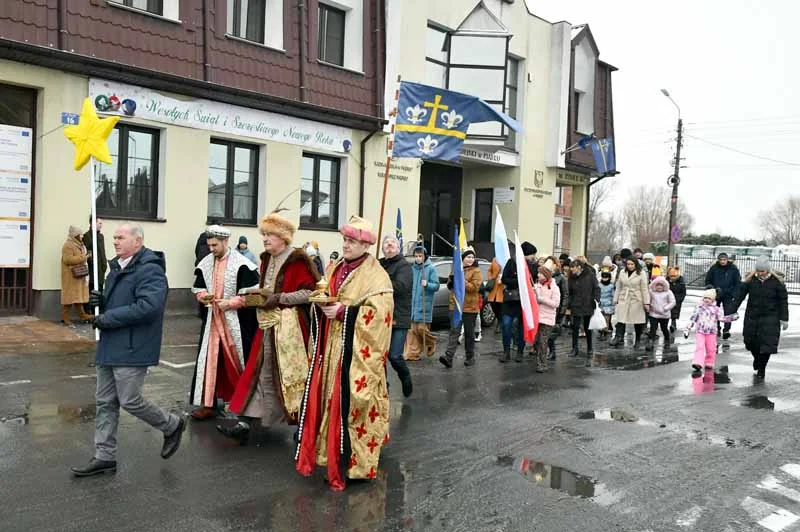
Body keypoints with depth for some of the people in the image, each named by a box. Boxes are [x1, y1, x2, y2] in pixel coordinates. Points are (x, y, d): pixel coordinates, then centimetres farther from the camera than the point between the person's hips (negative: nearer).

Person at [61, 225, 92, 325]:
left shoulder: (78, 245, 16)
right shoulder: (68, 245, -14)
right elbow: (67, 259, -25)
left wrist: (87, 256, 11)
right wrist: (83, 257, -23)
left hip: (79, 275, 10)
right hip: (71, 276, -10)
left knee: (78, 295, 11)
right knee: (70, 295, -6)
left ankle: (82, 315, 14)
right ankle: (65, 317, 0)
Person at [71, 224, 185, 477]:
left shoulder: (150, 270, -17)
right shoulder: (117, 268, 15)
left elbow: (149, 306, -29)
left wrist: (108, 318, -22)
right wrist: (100, 301, 2)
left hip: (132, 349, -9)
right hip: (109, 347, 10)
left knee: (130, 401, -3)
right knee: (105, 402, 11)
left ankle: (172, 425, 21)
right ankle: (104, 456, 21)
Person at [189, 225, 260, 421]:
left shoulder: (241, 264, -14)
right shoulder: (205, 263, 5)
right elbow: (198, 288, 15)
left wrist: (229, 303, -19)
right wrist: (203, 296, -7)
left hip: (236, 320, -5)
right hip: (213, 319, 5)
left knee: (240, 360, 5)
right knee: (209, 359, 4)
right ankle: (209, 403, 12)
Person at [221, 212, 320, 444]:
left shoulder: (297, 260, -12)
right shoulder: (267, 259, 13)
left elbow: (309, 292, -18)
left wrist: (277, 298, -20)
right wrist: (256, 295, 4)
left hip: (290, 327, -7)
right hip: (268, 326, 7)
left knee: (291, 374, 2)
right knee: (260, 373, 7)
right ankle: (244, 425, 10)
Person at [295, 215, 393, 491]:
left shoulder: (376, 276, -8)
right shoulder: (334, 269, 15)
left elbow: (378, 313, -17)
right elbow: (320, 299, 20)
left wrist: (343, 312, -21)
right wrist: (320, 305, -4)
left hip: (355, 352, -7)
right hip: (330, 347, 7)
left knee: (349, 401, -5)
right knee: (324, 397, 7)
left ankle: (354, 461, 7)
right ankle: (324, 451, 20)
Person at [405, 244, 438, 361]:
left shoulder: (430, 268, -4)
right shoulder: (412, 268, 11)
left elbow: (436, 285, -6)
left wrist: (427, 284, -23)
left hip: (424, 303, -5)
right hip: (412, 302, 5)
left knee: (421, 328, -5)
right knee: (412, 330, 3)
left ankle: (431, 343, 25)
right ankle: (412, 353, 9)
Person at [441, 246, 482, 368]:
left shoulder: (476, 271, -2)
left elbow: (475, 287, -15)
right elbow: (450, 286, 19)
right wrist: (451, 281, -4)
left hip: (470, 307, -3)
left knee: (469, 333, 7)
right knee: (454, 331, -5)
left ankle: (470, 357, 19)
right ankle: (448, 357, -12)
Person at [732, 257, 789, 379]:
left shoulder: (777, 282, -6)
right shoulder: (750, 280, -4)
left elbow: (783, 301, -1)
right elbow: (739, 296, -2)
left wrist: (784, 319, -3)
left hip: (770, 318, -2)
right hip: (752, 316, 2)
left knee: (767, 343, -6)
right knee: (751, 341, 7)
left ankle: (761, 369, 7)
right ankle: (757, 359, 38)